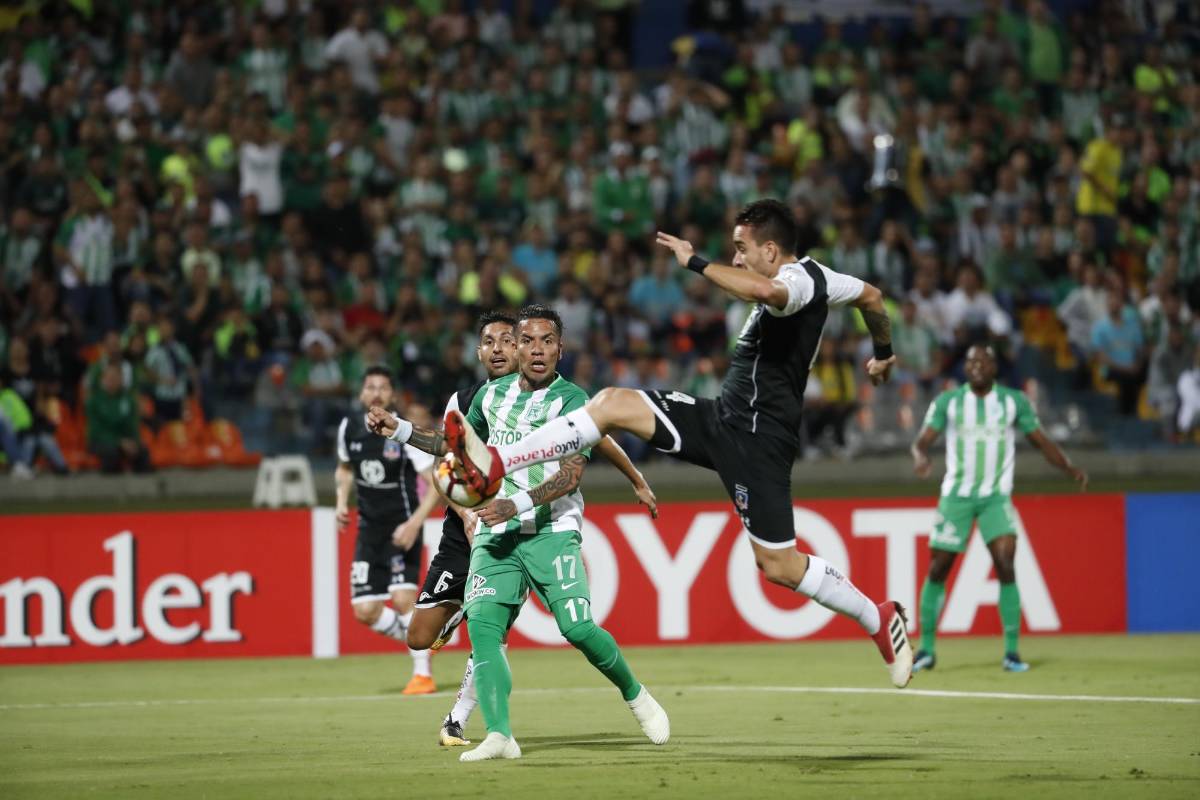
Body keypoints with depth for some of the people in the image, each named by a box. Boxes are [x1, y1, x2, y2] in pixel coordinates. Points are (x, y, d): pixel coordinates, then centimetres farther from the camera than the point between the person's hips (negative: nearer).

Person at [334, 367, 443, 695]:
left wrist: (415, 523, -24)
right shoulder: (349, 428, 1)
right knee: (365, 611, -2)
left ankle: (423, 673, -7)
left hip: (401, 526, -5)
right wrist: (342, 502, 6)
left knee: (403, 597, -21)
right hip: (369, 528, 5)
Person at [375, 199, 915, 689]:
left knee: (778, 563, -5)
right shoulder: (814, 277, 12)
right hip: (726, 419, 10)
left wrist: (696, 263, -33)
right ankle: (493, 464, -11)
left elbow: (764, 290, -42)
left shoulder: (797, 281, -17)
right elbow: (872, 296, 29)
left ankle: (880, 619, 16)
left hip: (756, 437, -10)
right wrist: (884, 352, 47)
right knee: (613, 403, -3)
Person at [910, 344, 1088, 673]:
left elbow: (1042, 442, 4)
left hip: (996, 497, -1)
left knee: (1005, 566, -17)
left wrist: (1070, 468, -12)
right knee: (937, 569, 1)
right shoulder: (948, 401, 1)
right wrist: (920, 456, -30)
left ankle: (1012, 651, -12)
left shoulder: (1014, 401, 2)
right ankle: (926, 649, 16)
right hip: (956, 495, 1)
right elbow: (923, 439, -6)